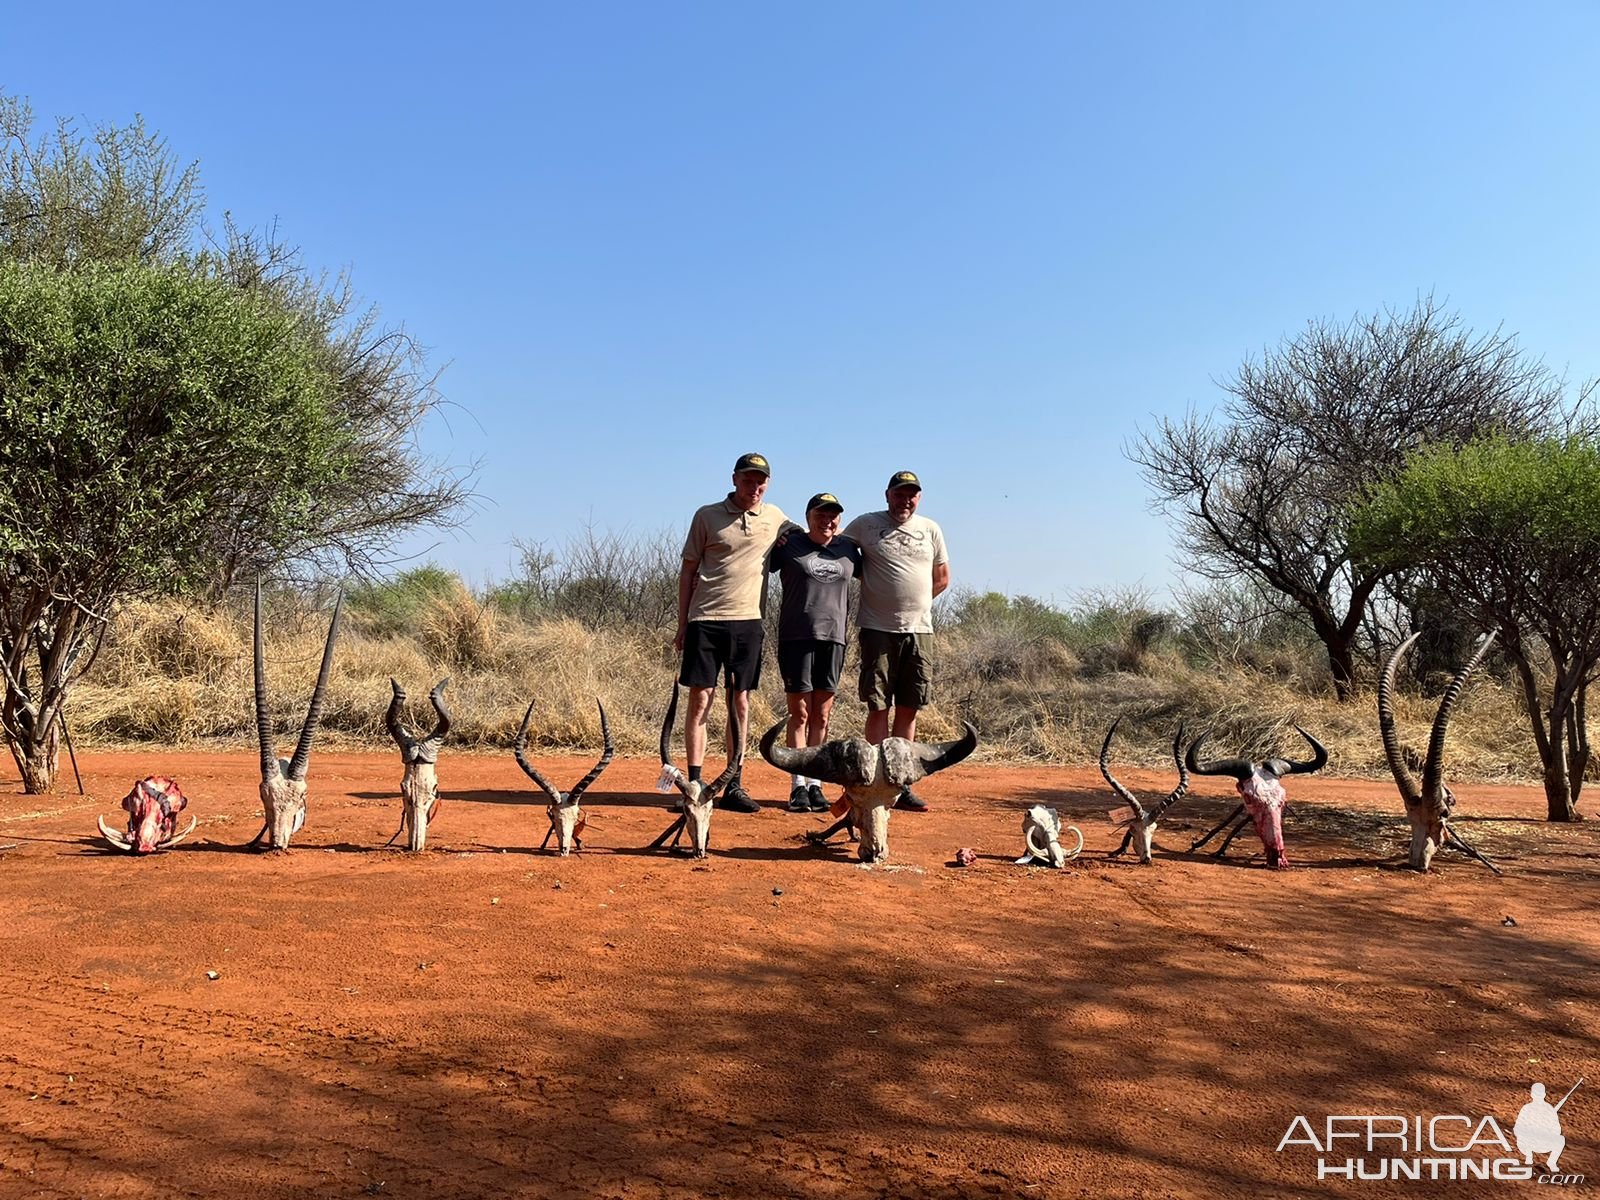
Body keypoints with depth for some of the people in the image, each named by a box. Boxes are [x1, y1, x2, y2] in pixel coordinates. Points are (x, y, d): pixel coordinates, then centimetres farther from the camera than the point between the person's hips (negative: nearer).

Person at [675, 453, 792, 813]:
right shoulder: (707, 515, 3)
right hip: (706, 620, -2)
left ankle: (734, 786, 11)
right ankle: (694, 784, 3)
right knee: (701, 699, -2)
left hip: (747, 621, 2)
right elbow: (688, 570, 5)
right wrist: (682, 624, 2)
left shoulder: (775, 518, 10)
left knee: (739, 702, 5)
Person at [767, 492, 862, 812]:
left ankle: (815, 784, 13)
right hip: (796, 638, -3)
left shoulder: (848, 549, 13)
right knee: (799, 713, 0)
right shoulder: (789, 546, 3)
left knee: (821, 716, 6)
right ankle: (798, 786, 3)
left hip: (834, 638, 3)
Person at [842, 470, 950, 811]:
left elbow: (942, 578, 17)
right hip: (878, 629, -3)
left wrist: (914, 603, 10)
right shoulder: (866, 525, 2)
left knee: (908, 708, 5)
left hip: (919, 630, 3)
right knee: (879, 707, -2)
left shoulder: (930, 529, 11)